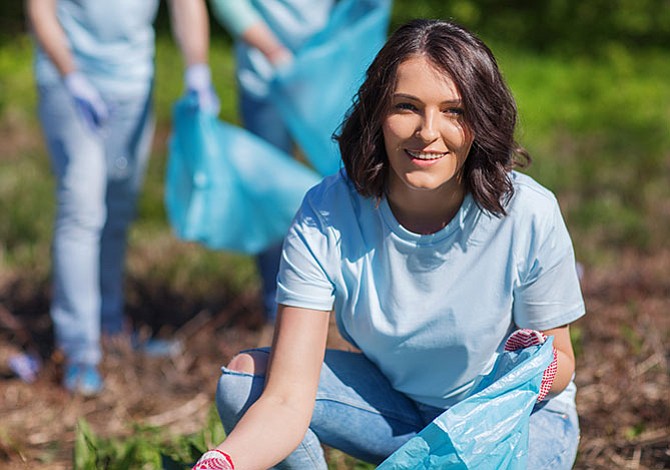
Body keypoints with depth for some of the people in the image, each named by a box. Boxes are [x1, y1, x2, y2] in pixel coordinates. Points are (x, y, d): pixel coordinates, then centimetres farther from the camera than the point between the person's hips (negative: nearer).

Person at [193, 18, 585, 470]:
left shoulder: (528, 216, -25)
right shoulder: (325, 217, -22)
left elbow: (560, 360, -8)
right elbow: (288, 399, -28)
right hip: (391, 403, 3)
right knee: (243, 378, -17)